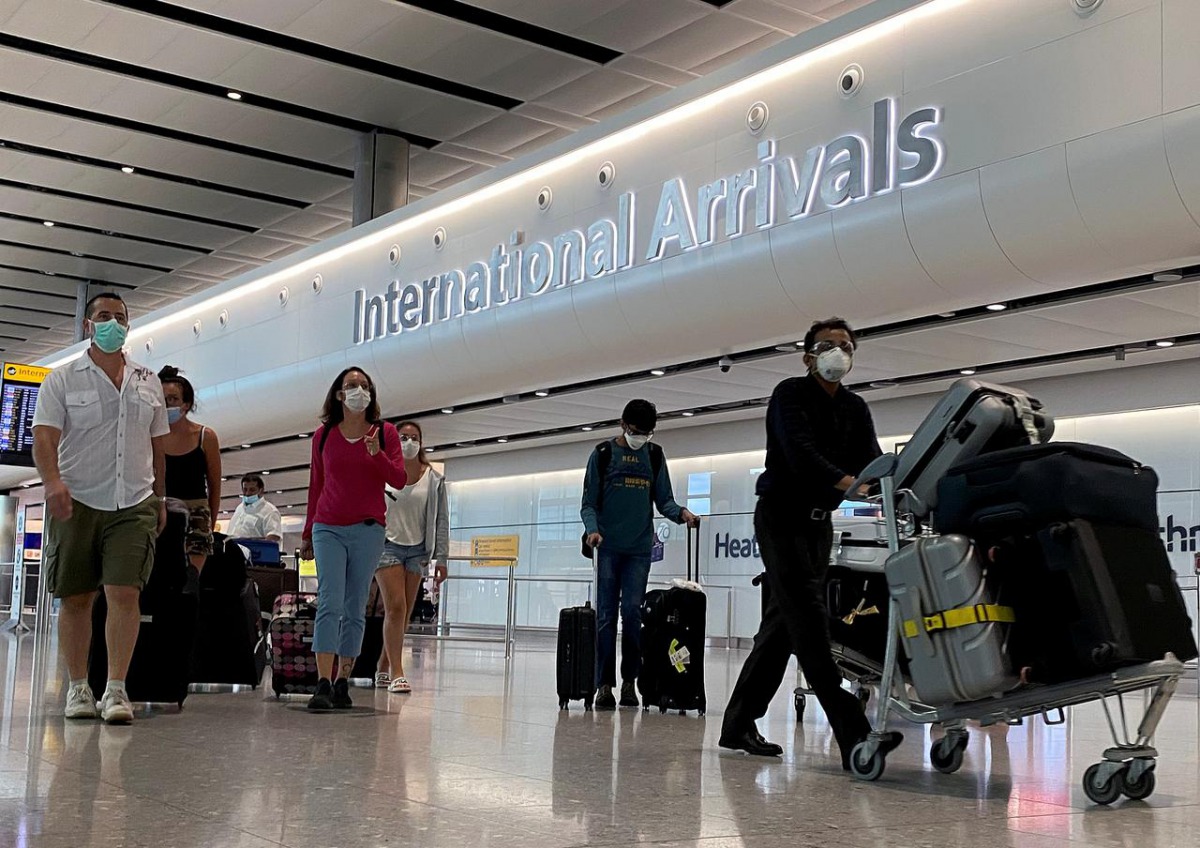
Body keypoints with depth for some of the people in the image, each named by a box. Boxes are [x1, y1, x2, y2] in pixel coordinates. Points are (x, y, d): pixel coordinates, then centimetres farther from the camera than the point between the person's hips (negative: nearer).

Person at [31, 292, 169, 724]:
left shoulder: (148, 382, 14)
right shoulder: (62, 379, 3)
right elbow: (44, 438, -8)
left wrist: (160, 499, 16)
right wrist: (53, 481, -26)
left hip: (134, 504, 1)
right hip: (77, 503, -1)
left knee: (125, 594, -10)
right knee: (76, 599, 5)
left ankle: (116, 690, -9)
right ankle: (78, 687, 16)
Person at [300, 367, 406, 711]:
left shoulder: (385, 432, 5)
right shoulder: (323, 435, 9)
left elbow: (399, 480, 0)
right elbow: (316, 486, 16)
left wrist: (377, 454, -17)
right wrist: (307, 534, 19)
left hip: (368, 529, 0)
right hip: (328, 528, 0)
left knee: (355, 608, 3)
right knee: (329, 603, -12)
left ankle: (342, 683, 8)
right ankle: (323, 685, -17)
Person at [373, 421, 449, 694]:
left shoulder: (433, 479, 4)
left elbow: (441, 520, 6)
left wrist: (441, 558, 2)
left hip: (417, 550, 3)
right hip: (388, 545, -3)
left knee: (404, 614, 4)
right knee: (395, 608, -14)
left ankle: (383, 669, 15)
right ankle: (396, 673, -14)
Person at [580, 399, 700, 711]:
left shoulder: (654, 456, 10)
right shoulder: (603, 454, 3)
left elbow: (663, 499, 11)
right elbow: (589, 502, 2)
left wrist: (680, 513, -10)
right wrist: (592, 529, -17)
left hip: (640, 549, 2)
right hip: (607, 547, -2)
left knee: (632, 613, -2)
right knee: (606, 616, -1)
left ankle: (629, 681, 6)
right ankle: (604, 684, 1)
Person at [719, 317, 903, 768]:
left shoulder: (855, 408, 13)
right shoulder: (791, 394, -6)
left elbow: (871, 461, -3)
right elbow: (800, 452, -24)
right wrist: (847, 482, -40)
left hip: (818, 523, 7)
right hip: (781, 515, -7)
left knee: (784, 623, 8)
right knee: (809, 617, -16)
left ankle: (738, 724, 17)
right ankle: (852, 733, -25)